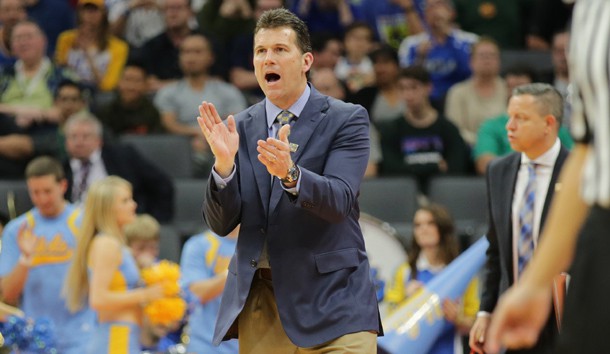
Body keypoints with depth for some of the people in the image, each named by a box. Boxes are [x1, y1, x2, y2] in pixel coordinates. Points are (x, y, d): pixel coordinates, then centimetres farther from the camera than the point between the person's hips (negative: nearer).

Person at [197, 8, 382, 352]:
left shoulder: (346, 119, -1)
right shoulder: (240, 128, 8)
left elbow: (339, 201, -15)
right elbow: (221, 224, 3)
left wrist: (290, 173, -34)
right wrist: (224, 163, -16)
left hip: (330, 299, -3)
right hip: (258, 304, 3)